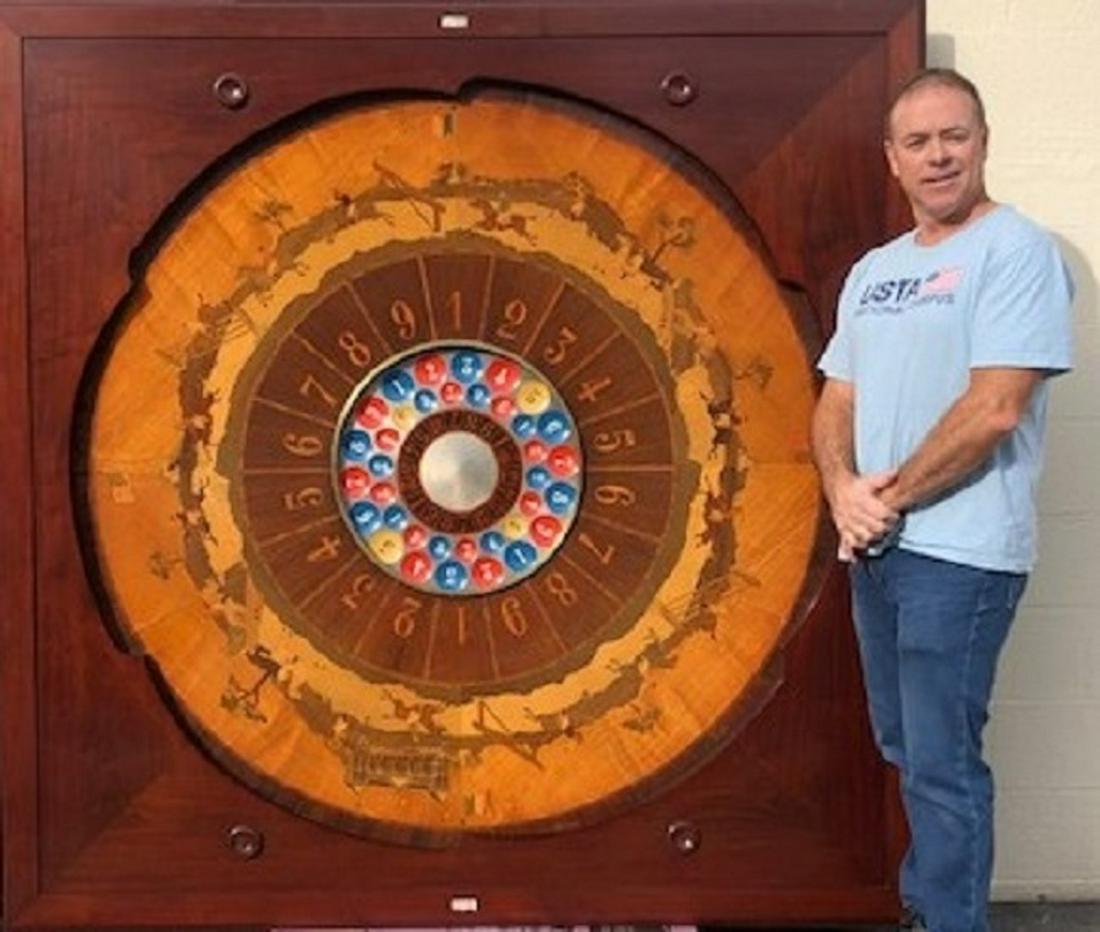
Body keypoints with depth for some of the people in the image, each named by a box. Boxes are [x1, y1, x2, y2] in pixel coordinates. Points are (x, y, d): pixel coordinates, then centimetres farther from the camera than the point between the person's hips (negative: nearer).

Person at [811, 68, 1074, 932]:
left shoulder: (1016, 250, -10)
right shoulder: (874, 269, 14)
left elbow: (995, 409, -19)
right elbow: (836, 401, 12)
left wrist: (893, 498, -12)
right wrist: (844, 490, -7)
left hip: (958, 552, -8)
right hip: (876, 546, 8)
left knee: (942, 763, -2)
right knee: (907, 751, 19)